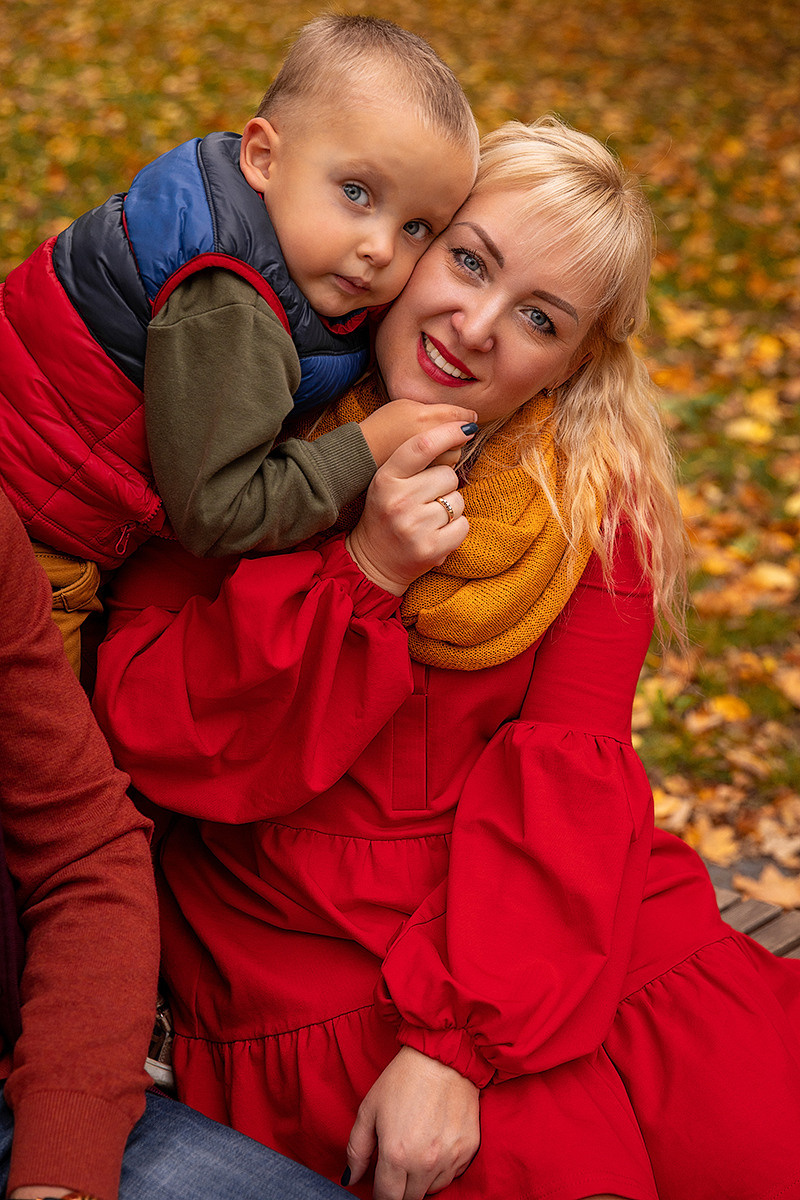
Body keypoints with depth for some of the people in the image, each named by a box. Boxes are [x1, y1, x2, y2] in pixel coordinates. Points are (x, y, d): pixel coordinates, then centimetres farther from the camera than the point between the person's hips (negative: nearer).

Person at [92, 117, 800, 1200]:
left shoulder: (597, 498, 1)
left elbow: (565, 773, -9)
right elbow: (145, 724, -7)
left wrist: (454, 1040, -21)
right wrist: (360, 574, -20)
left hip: (550, 922, 3)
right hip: (305, 943, -3)